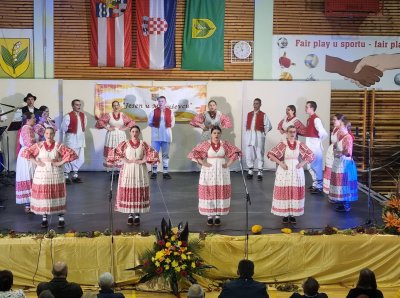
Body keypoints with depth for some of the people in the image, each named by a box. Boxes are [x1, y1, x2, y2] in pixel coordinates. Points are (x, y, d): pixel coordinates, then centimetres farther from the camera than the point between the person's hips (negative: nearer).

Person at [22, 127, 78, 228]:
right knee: (43, 196, 3)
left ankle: (61, 218, 11)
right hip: (42, 175, 1)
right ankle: (44, 218, 16)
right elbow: (25, 152, 2)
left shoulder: (59, 146, -3)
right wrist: (36, 162, -7)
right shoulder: (39, 146, 1)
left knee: (57, 196, 2)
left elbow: (72, 154, -9)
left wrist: (61, 163, -14)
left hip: (56, 175, -1)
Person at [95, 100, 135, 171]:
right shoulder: (108, 115, 1)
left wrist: (125, 128, -1)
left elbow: (131, 122, 9)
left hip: (121, 136, 1)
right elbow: (100, 121, -2)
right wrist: (107, 128, -6)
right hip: (111, 135, -1)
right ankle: (109, 170, 1)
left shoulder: (123, 115, 6)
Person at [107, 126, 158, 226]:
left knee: (140, 193, 1)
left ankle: (137, 216, 9)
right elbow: (113, 153, -3)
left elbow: (154, 154, -2)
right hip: (128, 171, 0)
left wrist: (143, 161, -10)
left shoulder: (143, 144, 3)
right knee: (128, 193, -1)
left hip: (140, 171, 0)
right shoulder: (125, 144, 2)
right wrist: (125, 160, -10)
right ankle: (130, 215, 9)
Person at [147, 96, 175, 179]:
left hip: (166, 136, 1)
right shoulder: (154, 112, 5)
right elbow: (149, 123, 6)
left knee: (166, 154, 5)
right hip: (156, 136, -1)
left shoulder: (170, 112, 6)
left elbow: (172, 123, 8)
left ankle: (165, 172, 10)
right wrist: (155, 124, -9)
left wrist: (169, 125, -8)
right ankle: (154, 172, 3)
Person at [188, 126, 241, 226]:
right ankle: (209, 216, 7)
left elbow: (235, 152, 8)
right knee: (208, 193, -1)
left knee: (221, 193, 2)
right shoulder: (205, 144, -2)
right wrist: (203, 163, -10)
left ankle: (218, 216, 10)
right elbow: (193, 153, -3)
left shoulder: (225, 144, 2)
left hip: (222, 172, 1)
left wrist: (229, 163, -1)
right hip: (209, 172, -1)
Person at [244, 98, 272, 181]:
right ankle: (250, 171, 18)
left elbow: (268, 126, -4)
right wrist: (247, 132, 11)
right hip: (249, 136, 5)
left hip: (258, 136, -5)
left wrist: (263, 133, -3)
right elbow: (246, 124, 22)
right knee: (249, 154, 7)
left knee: (259, 154, -2)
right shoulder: (249, 114, 12)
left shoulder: (263, 115, -3)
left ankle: (260, 173, 1)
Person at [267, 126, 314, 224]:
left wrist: (302, 163, -6)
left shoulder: (299, 144, 2)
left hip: (296, 171, 3)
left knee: (295, 193, 4)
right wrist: (280, 163, -16)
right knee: (284, 192, 0)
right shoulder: (282, 144, -7)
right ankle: (285, 215, 10)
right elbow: (270, 154, -11)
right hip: (284, 172, -3)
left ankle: (293, 215, 14)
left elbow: (311, 155, 7)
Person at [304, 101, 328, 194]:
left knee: (316, 166, -3)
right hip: (309, 145, 9)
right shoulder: (309, 119, 12)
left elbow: (323, 133, -22)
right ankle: (315, 184, 26)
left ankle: (319, 186, 3)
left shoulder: (316, 119, -16)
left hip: (315, 146, -9)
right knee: (310, 166, 16)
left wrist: (318, 140, -9)